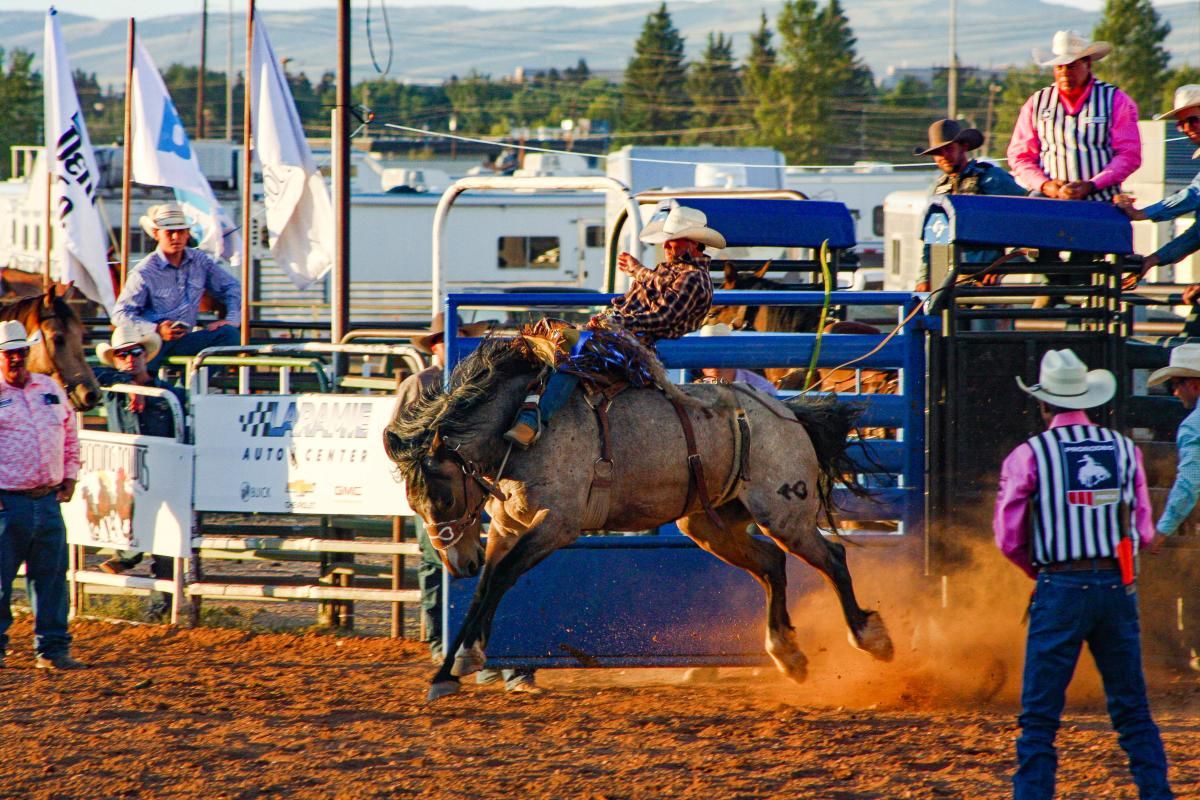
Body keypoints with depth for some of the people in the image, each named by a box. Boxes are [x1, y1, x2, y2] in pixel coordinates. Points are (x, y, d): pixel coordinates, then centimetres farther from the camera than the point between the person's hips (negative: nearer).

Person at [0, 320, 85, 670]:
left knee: (52, 576, 7)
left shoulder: (50, 388, 12)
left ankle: (52, 648, 13)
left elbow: (70, 436, 21)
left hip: (49, 498, 5)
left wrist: (70, 477, 12)